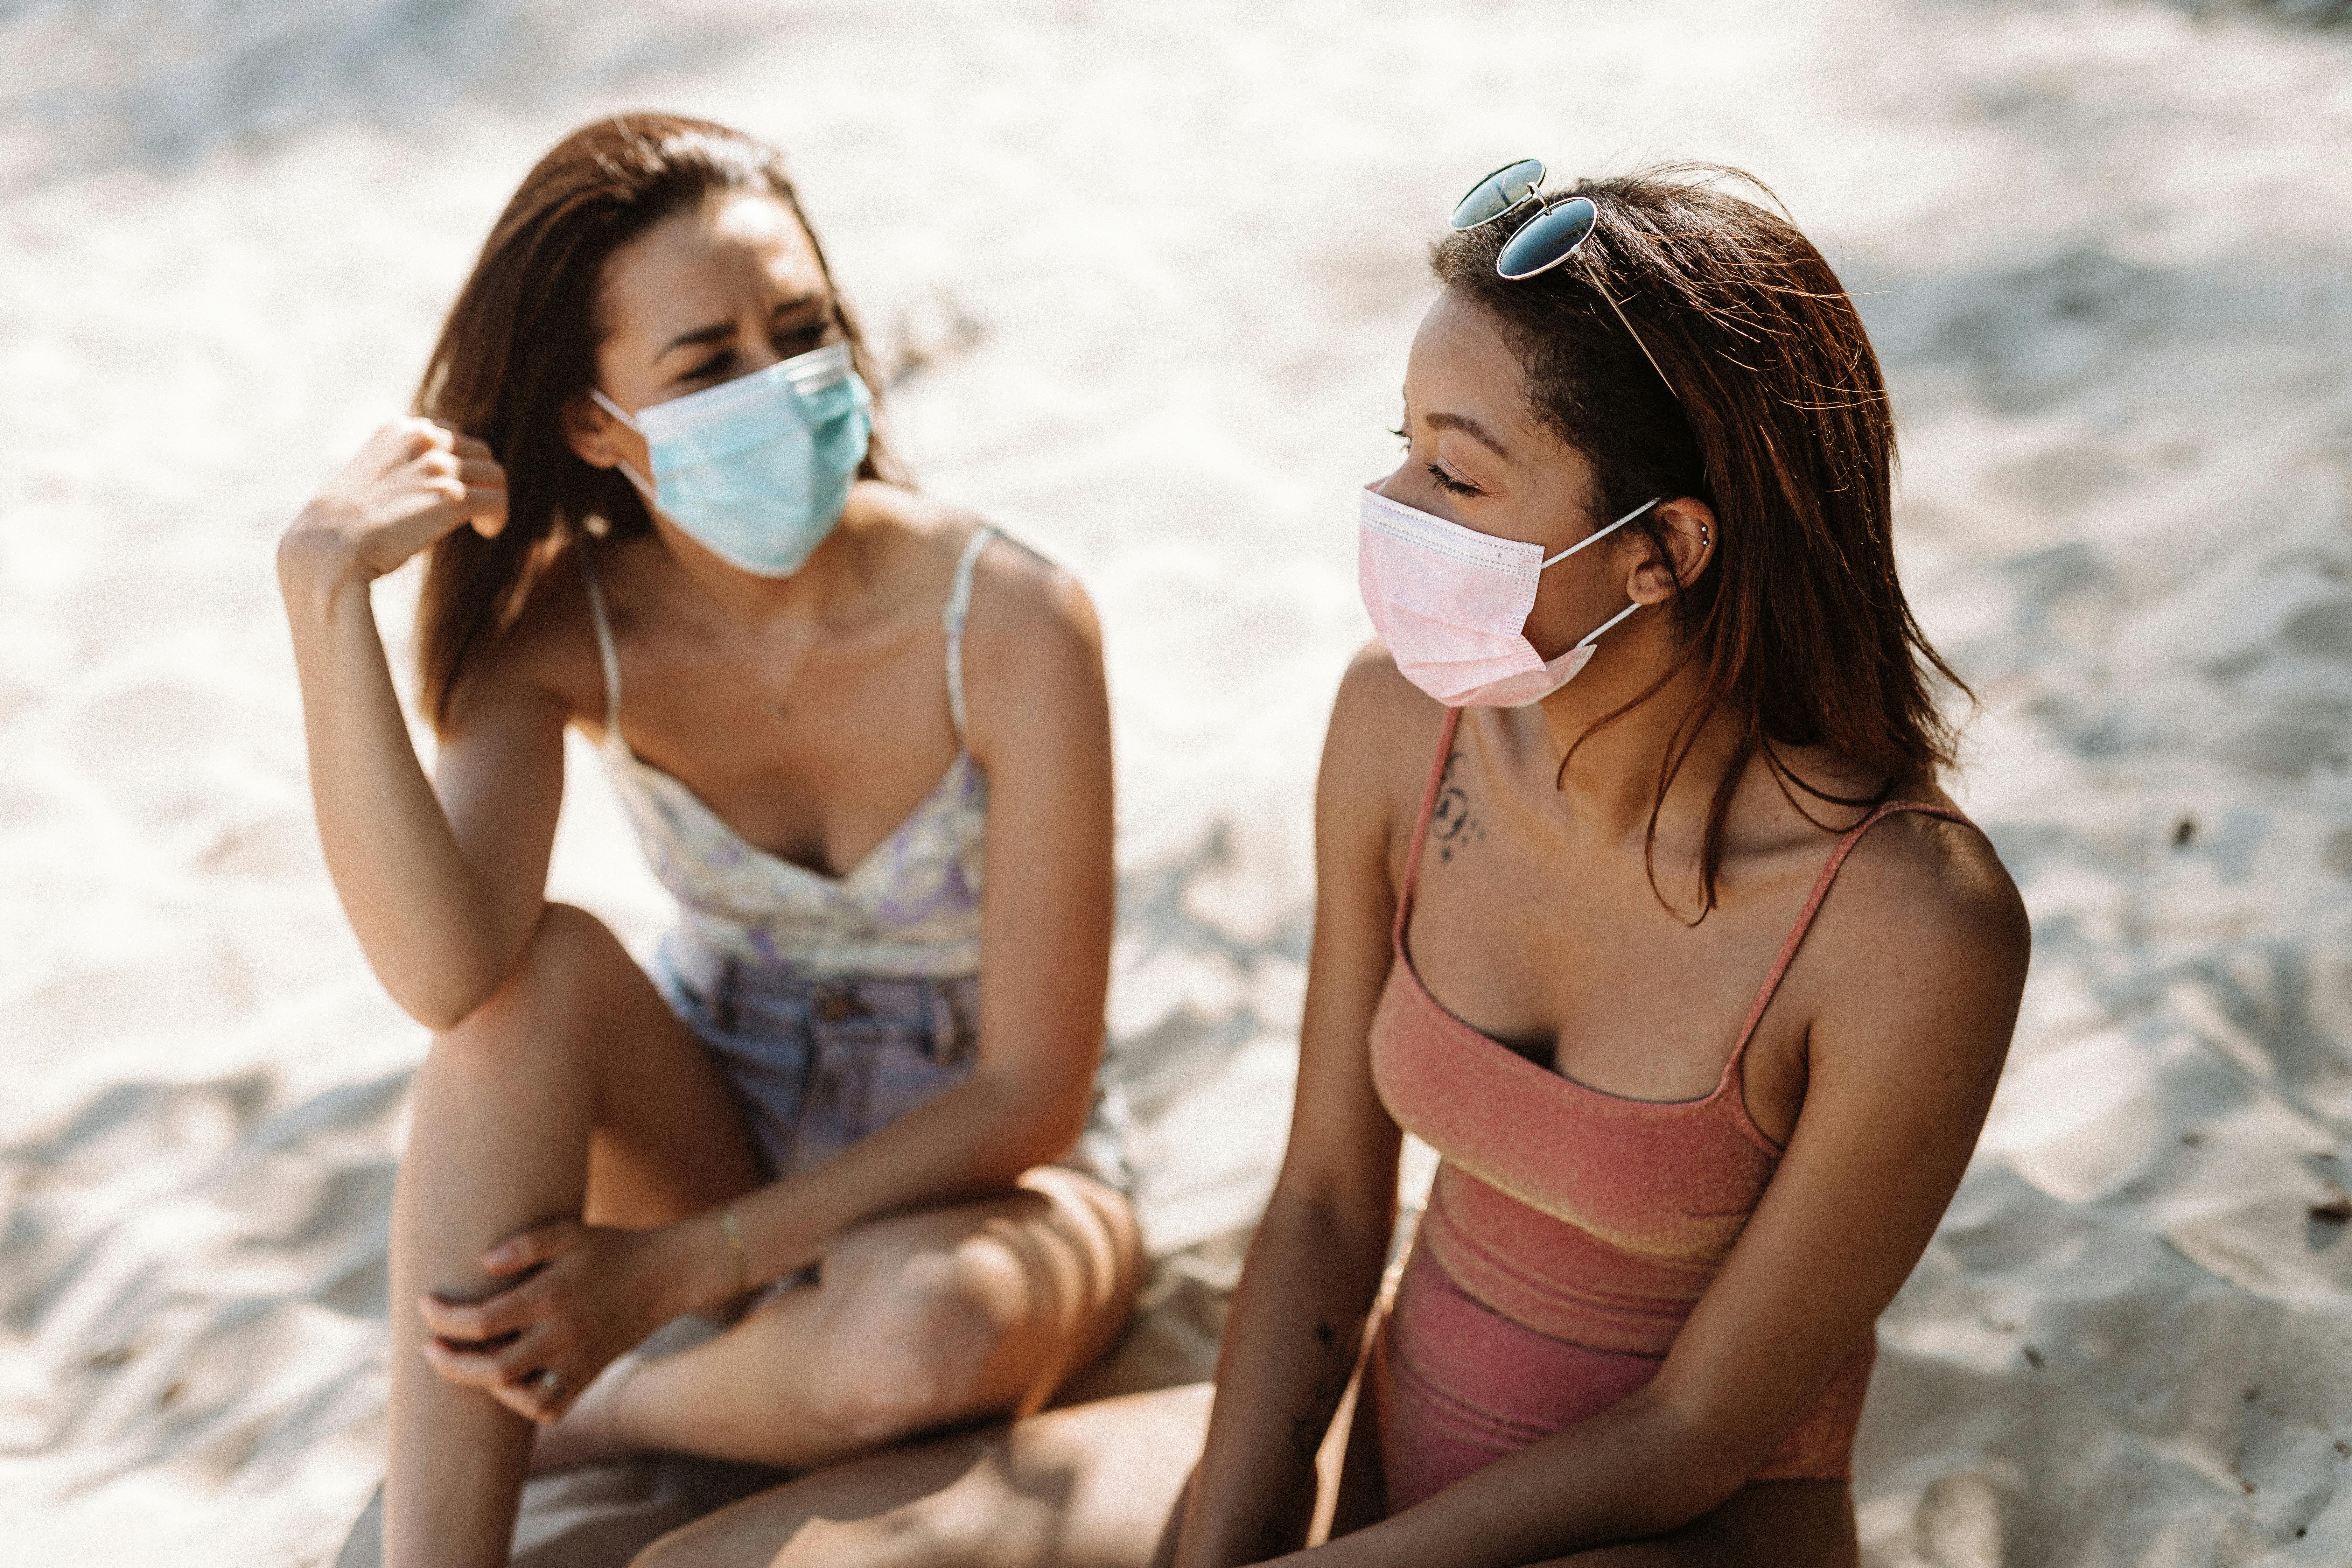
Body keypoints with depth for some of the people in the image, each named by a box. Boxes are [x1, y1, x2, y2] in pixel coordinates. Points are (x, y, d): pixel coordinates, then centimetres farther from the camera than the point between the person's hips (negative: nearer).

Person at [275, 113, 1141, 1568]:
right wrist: (327, 590, -39)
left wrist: (675, 1267, -22)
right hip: (714, 1147, 3)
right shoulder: (563, 628, -15)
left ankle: (583, 1411, -4)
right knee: (544, 964, -28)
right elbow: (445, 977, -33)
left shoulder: (1009, 626, -25)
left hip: (984, 1182, -2)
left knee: (915, 1331, -37)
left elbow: (1030, 1098, -20)